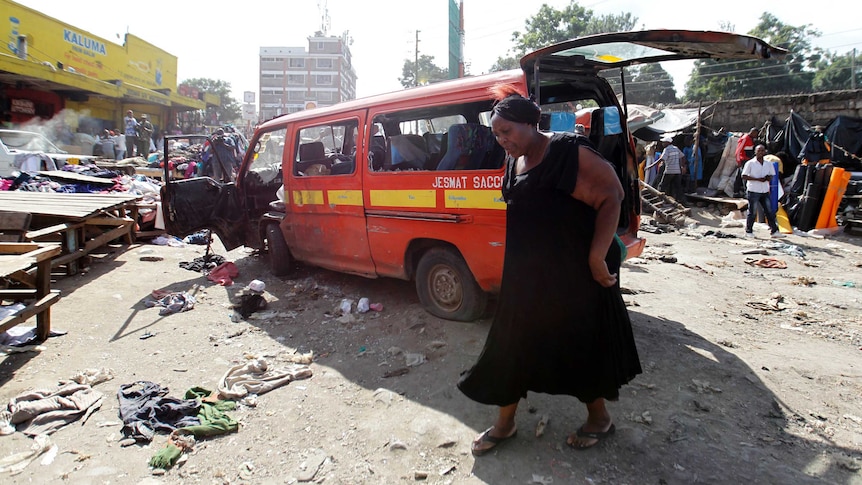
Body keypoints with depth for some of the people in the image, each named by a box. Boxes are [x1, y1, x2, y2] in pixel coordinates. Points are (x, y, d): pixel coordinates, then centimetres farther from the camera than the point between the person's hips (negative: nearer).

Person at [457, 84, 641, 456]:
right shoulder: (515, 162, 8)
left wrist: (597, 258, -23)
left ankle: (599, 418, 36)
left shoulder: (568, 152, -16)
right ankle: (504, 423, 29)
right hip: (527, 273, 8)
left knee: (583, 342, 10)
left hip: (575, 271, -7)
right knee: (511, 343, 11)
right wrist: (517, 264, 12)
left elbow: (610, 198, -19)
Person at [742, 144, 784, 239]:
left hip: (765, 192, 5)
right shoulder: (750, 163, -4)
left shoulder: (768, 164, 11)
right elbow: (744, 176, -9)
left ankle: (774, 231, 10)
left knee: (770, 212, 5)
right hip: (753, 191, -5)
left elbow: (772, 175, 17)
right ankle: (748, 231, 11)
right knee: (752, 212, -1)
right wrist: (758, 179, -18)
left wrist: (768, 178, -8)